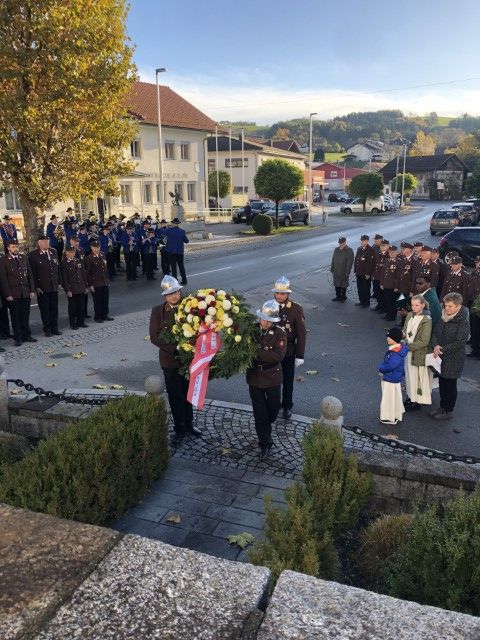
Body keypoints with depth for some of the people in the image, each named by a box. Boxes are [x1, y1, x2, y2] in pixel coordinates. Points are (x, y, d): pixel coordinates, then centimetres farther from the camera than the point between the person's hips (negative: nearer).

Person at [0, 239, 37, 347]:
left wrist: (32, 290, 4)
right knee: (15, 317, 4)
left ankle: (26, 336, 19)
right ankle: (18, 338, 12)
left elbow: (29, 274, 11)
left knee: (25, 316, 9)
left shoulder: (23, 258, 10)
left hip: (26, 293, 4)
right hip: (13, 294, -3)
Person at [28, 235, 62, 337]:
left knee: (54, 308, 9)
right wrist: (36, 287, -11)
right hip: (42, 288, -4)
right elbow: (33, 272, -7)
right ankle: (47, 330, 15)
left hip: (54, 286, 4)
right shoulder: (33, 255, -5)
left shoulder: (54, 252, 10)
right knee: (44, 309, 5)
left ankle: (54, 329, 19)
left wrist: (58, 282, 9)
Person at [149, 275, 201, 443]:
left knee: (187, 393, 18)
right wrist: (175, 348, -20)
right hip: (170, 360, -1)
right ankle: (180, 428, 27)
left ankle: (188, 424, 37)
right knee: (175, 396, 10)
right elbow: (154, 337, -11)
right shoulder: (158, 311, -9)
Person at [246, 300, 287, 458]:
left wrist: (258, 352, -27)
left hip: (272, 377, 0)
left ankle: (266, 426, 49)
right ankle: (265, 444, 17)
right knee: (259, 412, 5)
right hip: (255, 376, 0)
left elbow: (279, 355, -22)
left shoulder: (279, 333, -12)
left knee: (273, 409, 16)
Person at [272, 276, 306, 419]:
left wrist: (300, 356, -10)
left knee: (288, 380, 15)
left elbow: (301, 333, -10)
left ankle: (287, 406, 34)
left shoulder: (296, 309, -13)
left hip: (288, 352, -2)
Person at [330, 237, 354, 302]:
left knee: (343, 285, 7)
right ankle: (338, 296, 26)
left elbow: (350, 262, -14)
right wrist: (332, 269, 8)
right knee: (337, 285, 13)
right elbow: (333, 260, 11)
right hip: (336, 271, 5)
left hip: (344, 272, -5)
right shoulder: (336, 249, 6)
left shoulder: (349, 251, -11)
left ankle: (343, 297, 20)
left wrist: (347, 272, -17)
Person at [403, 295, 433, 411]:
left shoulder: (426, 320, -18)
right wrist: (403, 335, -11)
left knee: (417, 377, 6)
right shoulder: (409, 316, 2)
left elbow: (424, 341, -20)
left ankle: (417, 401, 20)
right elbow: (405, 331, 11)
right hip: (409, 352, 6)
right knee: (409, 375, 18)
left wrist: (409, 346, -18)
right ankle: (411, 396, 34)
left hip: (419, 354, -6)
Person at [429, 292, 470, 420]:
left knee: (450, 385, 7)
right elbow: (434, 333, 7)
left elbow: (460, 343, -20)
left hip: (453, 360, -6)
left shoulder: (463, 323, -16)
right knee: (442, 383, 17)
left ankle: (448, 411, 21)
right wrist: (435, 346, -13)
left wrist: (442, 350, -19)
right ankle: (442, 406, 33)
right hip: (441, 357, 6)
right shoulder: (443, 318, 4)